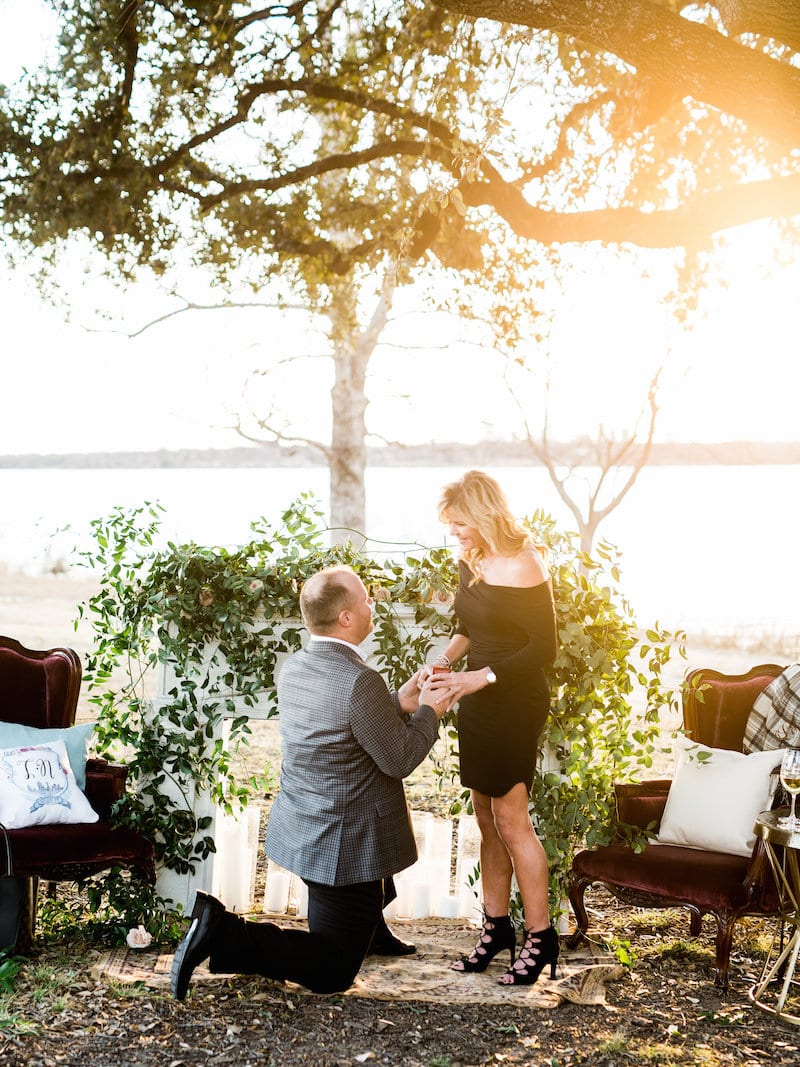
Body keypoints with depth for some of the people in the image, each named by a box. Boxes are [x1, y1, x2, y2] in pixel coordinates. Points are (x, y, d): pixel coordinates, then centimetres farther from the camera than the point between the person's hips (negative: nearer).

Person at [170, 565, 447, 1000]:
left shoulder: (292, 669, -1)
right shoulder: (360, 682, -27)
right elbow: (400, 760, -17)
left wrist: (399, 703, 11)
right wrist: (429, 711, -2)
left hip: (302, 829, 9)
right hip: (345, 845, -9)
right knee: (332, 971, 3)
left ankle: (371, 928, 45)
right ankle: (223, 934, -9)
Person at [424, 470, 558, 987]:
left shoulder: (523, 568, -18)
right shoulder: (470, 560, 6)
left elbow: (544, 649, -17)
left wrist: (480, 678, -21)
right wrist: (445, 661, 1)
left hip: (515, 703, -8)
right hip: (478, 701, 8)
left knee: (510, 818, -5)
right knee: (487, 818, 11)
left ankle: (540, 936, 6)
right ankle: (497, 925, 21)